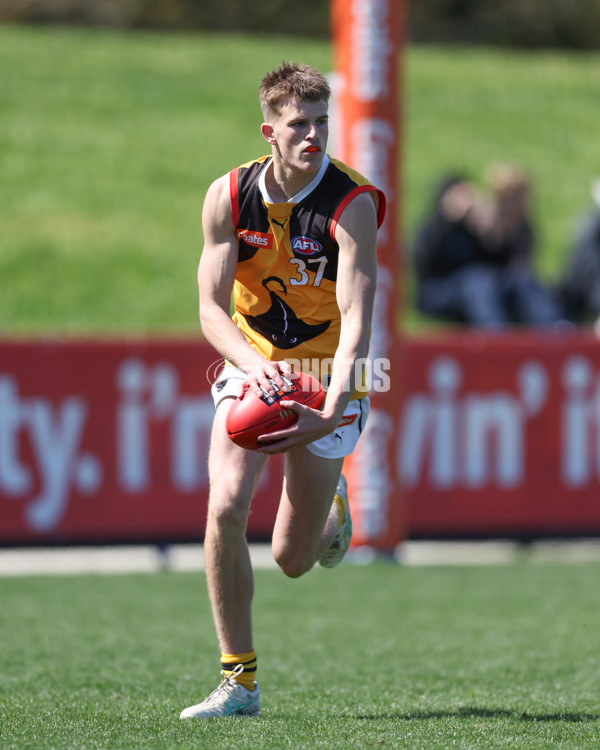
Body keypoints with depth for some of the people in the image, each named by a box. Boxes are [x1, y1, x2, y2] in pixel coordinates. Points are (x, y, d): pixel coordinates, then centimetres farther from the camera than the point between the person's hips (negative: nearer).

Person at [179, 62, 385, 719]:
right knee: (225, 507, -21)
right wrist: (255, 365, -33)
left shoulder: (352, 204, -20)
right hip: (251, 367, 2)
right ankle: (239, 681, -10)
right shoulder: (228, 197, -11)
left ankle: (331, 509, 40)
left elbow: (356, 319, -28)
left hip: (328, 378, -2)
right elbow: (211, 307, -11)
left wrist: (331, 412, -43)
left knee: (292, 560, 0)